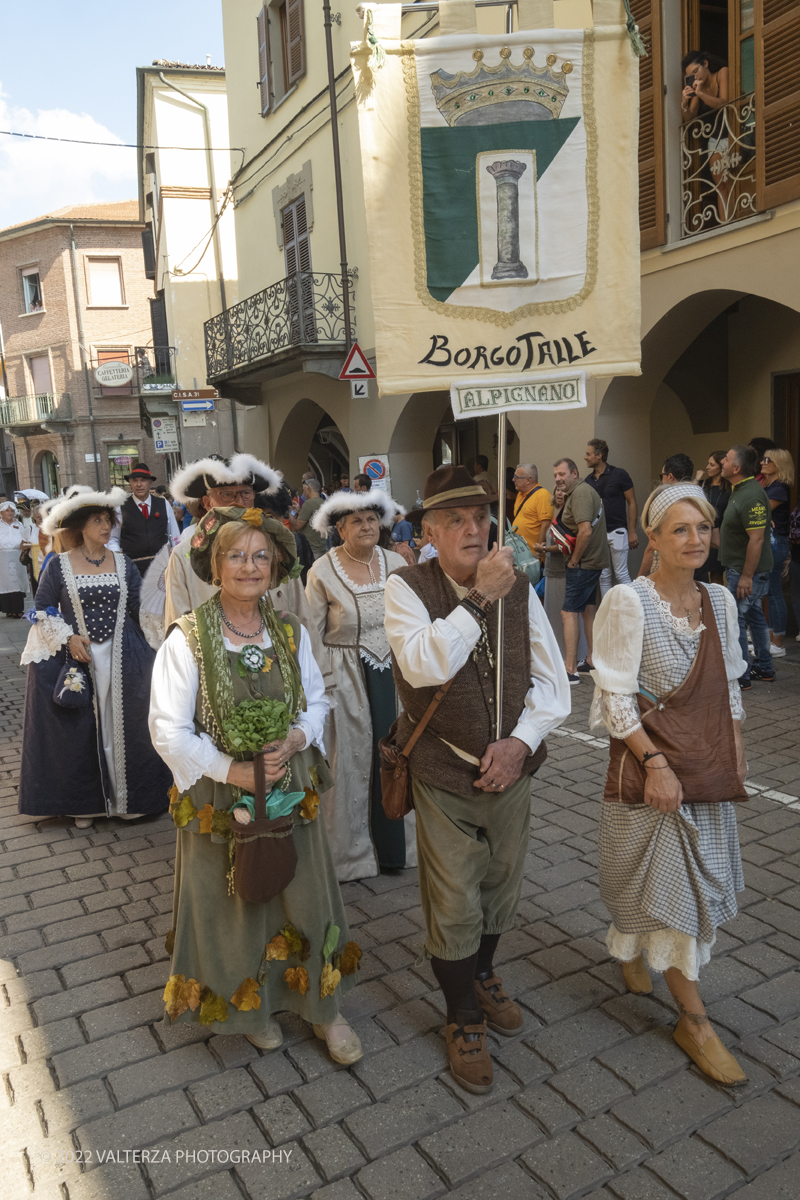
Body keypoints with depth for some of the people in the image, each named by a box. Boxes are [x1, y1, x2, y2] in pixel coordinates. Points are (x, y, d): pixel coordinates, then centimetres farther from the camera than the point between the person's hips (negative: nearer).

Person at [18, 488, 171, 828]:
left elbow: (141, 608, 2)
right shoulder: (58, 565, -2)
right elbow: (43, 610, 1)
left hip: (123, 658, 2)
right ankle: (85, 802, 20)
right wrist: (68, 637, -13)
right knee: (81, 729, 5)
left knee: (122, 725, 6)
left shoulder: (123, 564, 4)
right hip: (76, 656, -1)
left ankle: (128, 796, 21)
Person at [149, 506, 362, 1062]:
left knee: (306, 902, 12)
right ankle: (251, 1008, 41)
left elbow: (317, 700, 7)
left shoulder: (291, 631, -1)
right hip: (220, 800, -3)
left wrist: (297, 738, -13)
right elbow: (168, 729, -13)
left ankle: (323, 1007, 34)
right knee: (236, 910, 14)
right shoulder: (188, 639, -13)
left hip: (290, 795, 3)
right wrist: (231, 770, -22)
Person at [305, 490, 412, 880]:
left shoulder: (396, 563, 2)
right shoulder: (322, 571, -7)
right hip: (346, 678, -3)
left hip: (392, 673, 3)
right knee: (350, 759, 7)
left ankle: (394, 844, 29)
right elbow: (312, 635, -3)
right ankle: (350, 851, 24)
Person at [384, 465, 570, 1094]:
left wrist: (521, 741, -13)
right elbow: (423, 665, -32)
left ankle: (483, 975, 52)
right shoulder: (407, 587, -14)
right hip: (444, 774, -4)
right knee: (454, 905, 8)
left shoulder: (519, 587, -3)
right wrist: (479, 596, -31)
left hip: (511, 766, 4)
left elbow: (552, 680, 0)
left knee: (502, 886, 22)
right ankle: (464, 1019, 34)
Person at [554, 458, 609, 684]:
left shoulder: (580, 492, -17)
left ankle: (570, 670, -10)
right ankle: (591, 661, 28)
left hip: (583, 563, -11)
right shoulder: (584, 490, 15)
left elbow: (585, 531, -26)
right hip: (594, 559, 11)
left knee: (569, 612, -10)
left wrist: (574, 560, -17)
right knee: (588, 608, 18)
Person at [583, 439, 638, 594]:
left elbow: (632, 503, -4)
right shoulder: (588, 480, 9)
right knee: (603, 577, 7)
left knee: (621, 574, -5)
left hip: (617, 531, -5)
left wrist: (632, 531, -10)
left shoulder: (619, 474, -5)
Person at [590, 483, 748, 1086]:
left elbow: (730, 685, 14)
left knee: (695, 881, 17)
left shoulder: (720, 600, 4)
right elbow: (616, 698, -15)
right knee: (670, 886, 3)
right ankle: (695, 1021, 18)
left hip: (709, 763, 6)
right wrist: (655, 762, -18)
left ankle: (631, 949, 45)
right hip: (650, 764, -6)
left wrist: (736, 749, 10)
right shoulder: (628, 602, -16)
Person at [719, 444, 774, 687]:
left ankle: (740, 676, 4)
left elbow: (756, 538, -26)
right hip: (740, 569, 11)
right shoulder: (740, 490, 10)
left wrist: (746, 576, -25)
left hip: (748, 571, -11)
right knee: (754, 615, 17)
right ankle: (764, 669, 29)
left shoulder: (751, 495, -23)